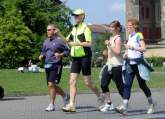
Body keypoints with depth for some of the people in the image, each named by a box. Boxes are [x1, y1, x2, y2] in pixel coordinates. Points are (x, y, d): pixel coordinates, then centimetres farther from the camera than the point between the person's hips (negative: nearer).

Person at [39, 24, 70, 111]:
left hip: (56, 65, -7)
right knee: (51, 85, 11)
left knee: (51, 84, -14)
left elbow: (67, 51, -2)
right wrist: (41, 56, 4)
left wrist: (60, 55, -19)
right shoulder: (46, 41, 14)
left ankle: (52, 105, -5)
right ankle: (65, 96, 33)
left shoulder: (59, 40, -5)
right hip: (47, 65, 7)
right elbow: (43, 51, 24)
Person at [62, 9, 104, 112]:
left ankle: (100, 97, 23)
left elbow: (89, 43, -18)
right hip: (75, 57, 7)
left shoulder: (85, 28, -9)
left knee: (87, 82, 0)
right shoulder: (74, 28, 15)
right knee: (72, 81, -2)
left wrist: (77, 43, -27)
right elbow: (68, 40, 21)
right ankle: (72, 105, -3)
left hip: (84, 57, -7)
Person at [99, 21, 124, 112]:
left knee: (120, 86, 1)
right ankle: (108, 104, 0)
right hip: (109, 65, 8)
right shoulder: (111, 38, 17)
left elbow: (118, 51, -21)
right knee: (103, 84, -6)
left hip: (116, 65, -8)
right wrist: (106, 53, 10)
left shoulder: (118, 38, -8)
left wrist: (109, 45, -22)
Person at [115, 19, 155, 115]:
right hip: (130, 64, 6)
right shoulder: (130, 36, 13)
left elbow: (143, 48, -20)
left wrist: (132, 47, -27)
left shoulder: (138, 36, -9)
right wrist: (126, 53, 8)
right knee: (127, 85, -7)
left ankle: (151, 104, 26)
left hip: (138, 64, -6)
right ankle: (124, 107, -15)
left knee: (142, 85, 5)